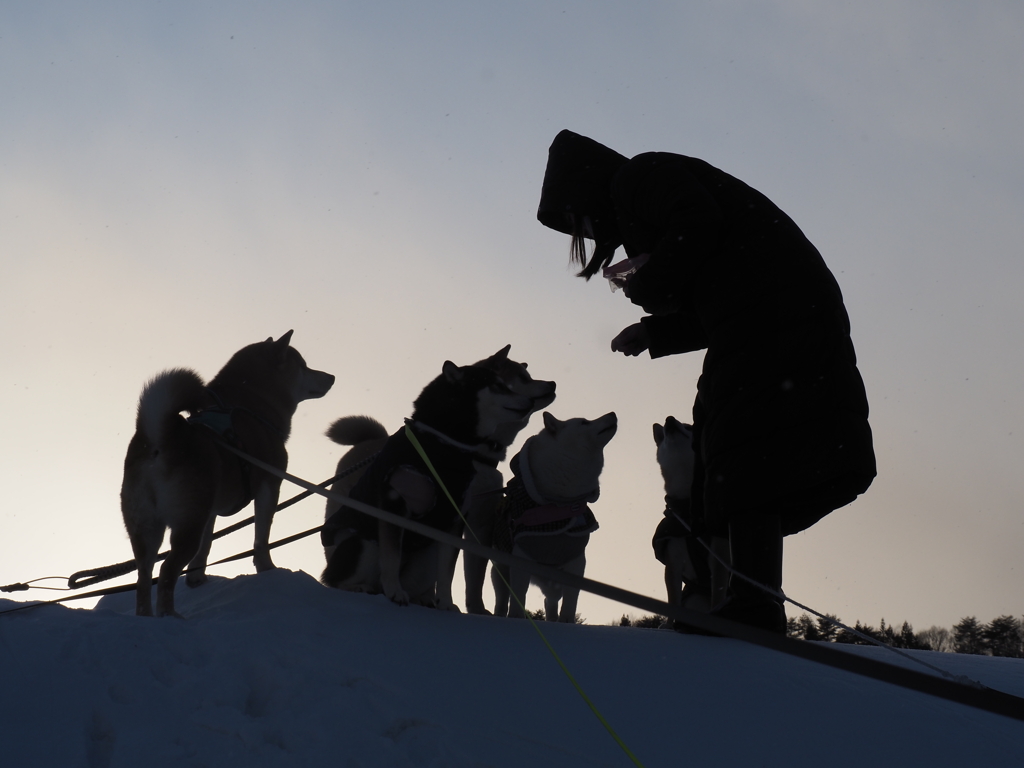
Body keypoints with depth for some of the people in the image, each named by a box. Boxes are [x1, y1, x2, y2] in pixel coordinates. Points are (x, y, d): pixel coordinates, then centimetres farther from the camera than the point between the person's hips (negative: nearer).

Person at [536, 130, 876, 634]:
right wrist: (652, 331, 24)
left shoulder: (638, 177, 4)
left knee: (743, 454, -17)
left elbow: (695, 224, -18)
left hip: (771, 314, -10)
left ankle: (754, 602, -27)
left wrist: (646, 285, -5)